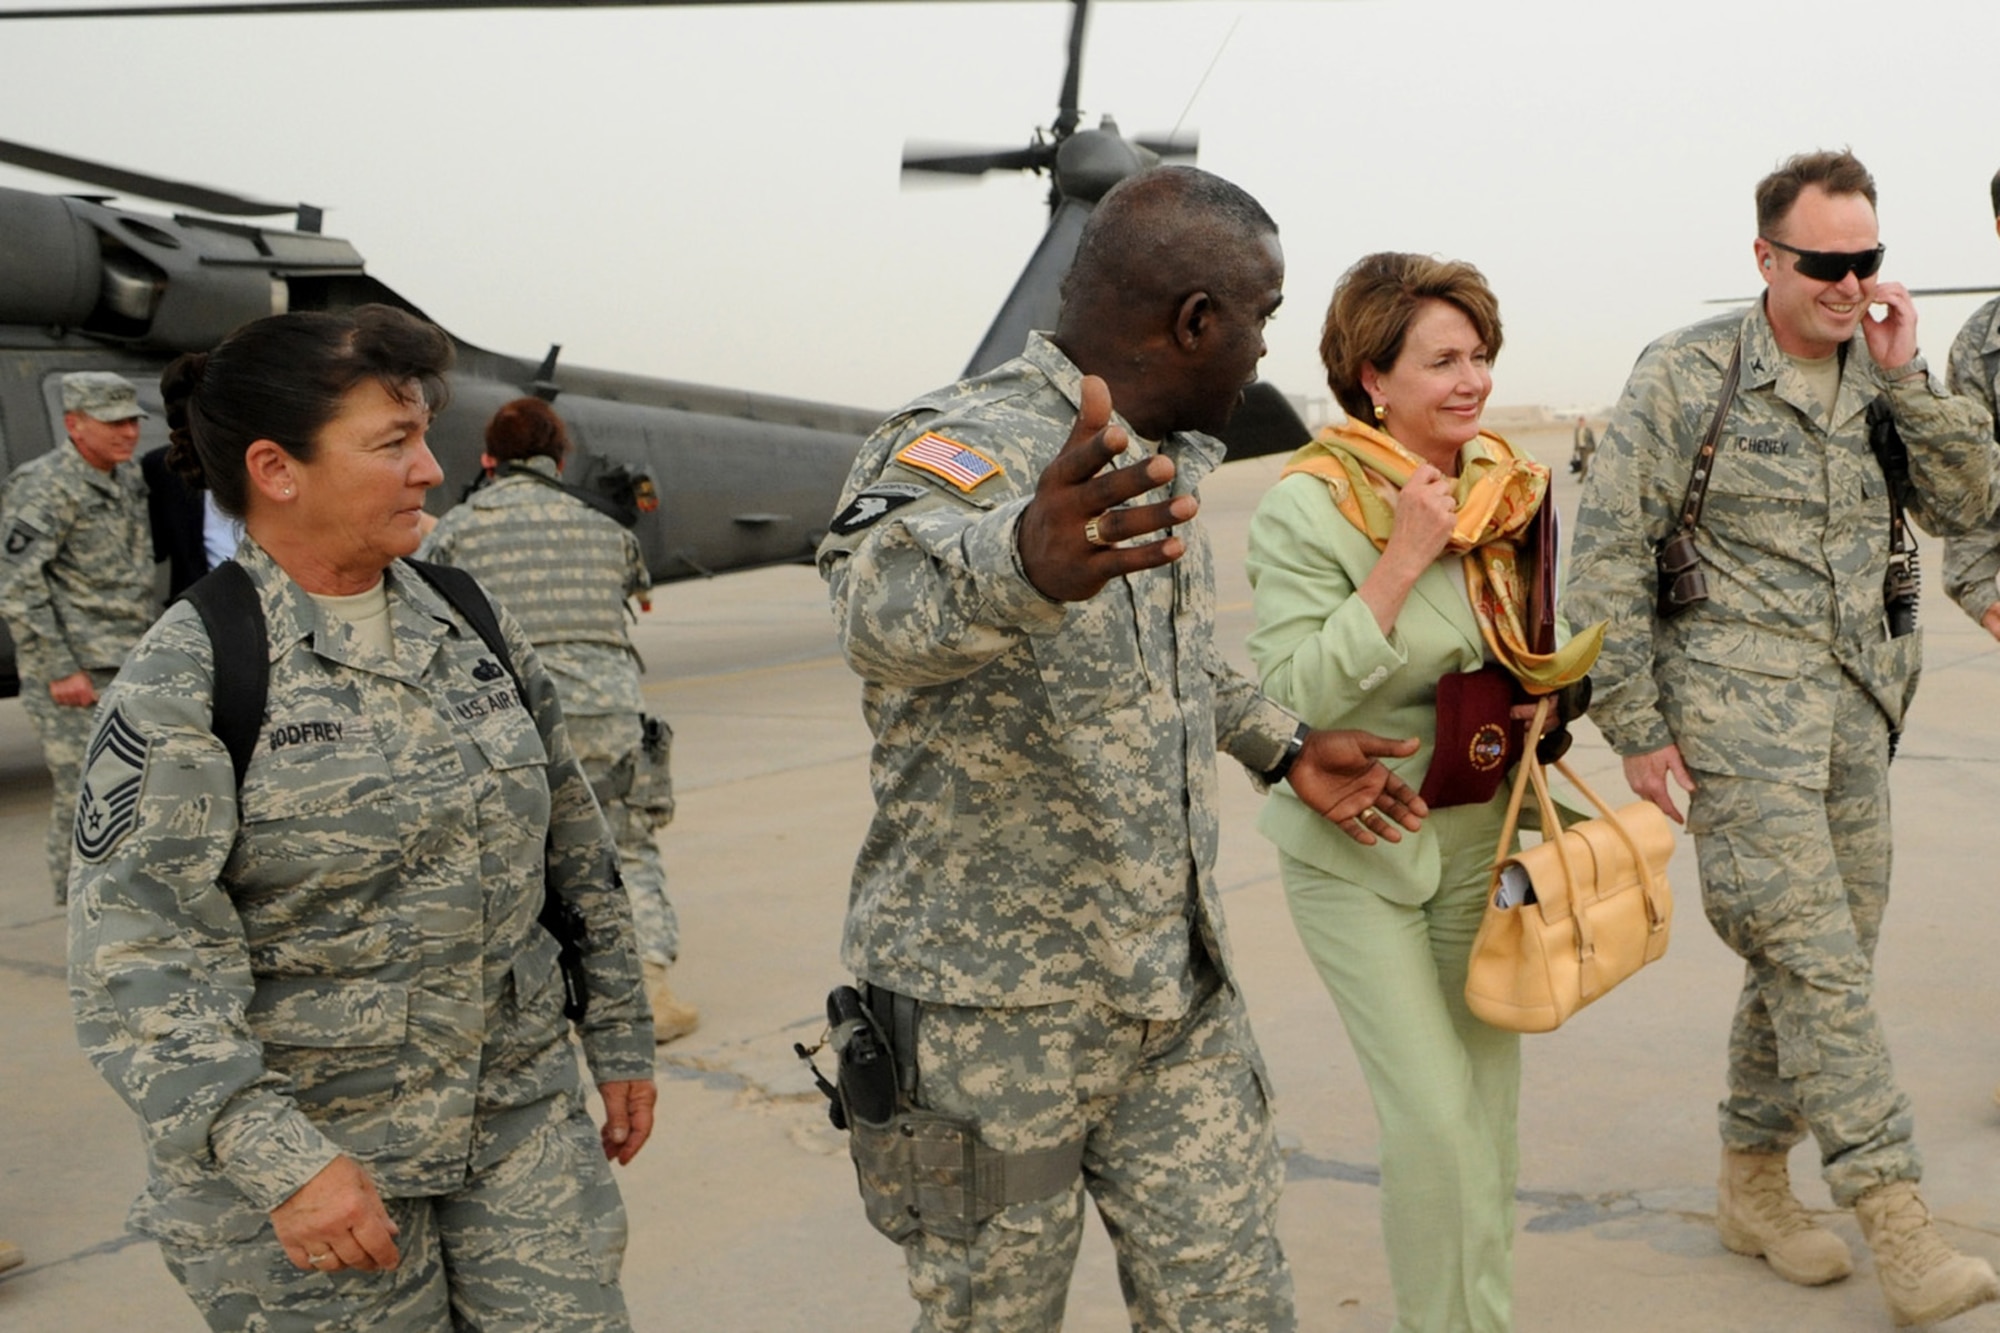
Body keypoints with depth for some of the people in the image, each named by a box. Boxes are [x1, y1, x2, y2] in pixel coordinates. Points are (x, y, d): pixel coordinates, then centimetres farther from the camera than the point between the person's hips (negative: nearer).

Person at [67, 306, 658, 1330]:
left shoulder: (472, 628, 4)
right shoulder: (182, 683, -12)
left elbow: (576, 852, 11)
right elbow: (137, 964, -17)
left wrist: (619, 1042, 14)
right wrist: (278, 1161, -24)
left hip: (524, 1121, 4)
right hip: (300, 1152, -4)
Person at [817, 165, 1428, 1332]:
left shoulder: (1161, 463, 5)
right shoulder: (968, 447, -22)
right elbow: (890, 598, -46)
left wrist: (1283, 748, 21)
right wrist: (1026, 559, -66)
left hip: (1182, 993, 7)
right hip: (996, 1007, -7)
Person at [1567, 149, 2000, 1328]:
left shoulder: (1879, 376, 9)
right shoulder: (1689, 375, -8)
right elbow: (1608, 552, -9)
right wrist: (1637, 729, -10)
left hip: (1854, 703, 6)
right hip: (1737, 703, -6)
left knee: (1819, 959, 11)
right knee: (1818, 957, -9)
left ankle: (1753, 1181, 26)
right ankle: (1899, 1228, -5)